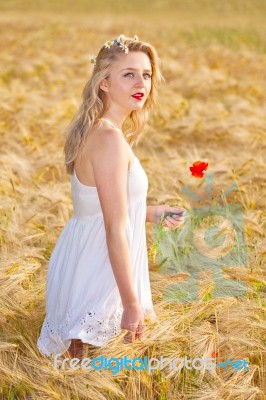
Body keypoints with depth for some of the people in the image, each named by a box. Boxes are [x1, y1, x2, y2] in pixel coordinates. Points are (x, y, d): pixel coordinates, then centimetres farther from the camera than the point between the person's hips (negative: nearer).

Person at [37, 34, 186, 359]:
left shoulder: (92, 130, 4)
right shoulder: (111, 139, -25)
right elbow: (115, 231, -25)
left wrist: (150, 213, 14)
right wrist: (131, 303, -20)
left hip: (83, 256, 10)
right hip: (98, 269, -10)